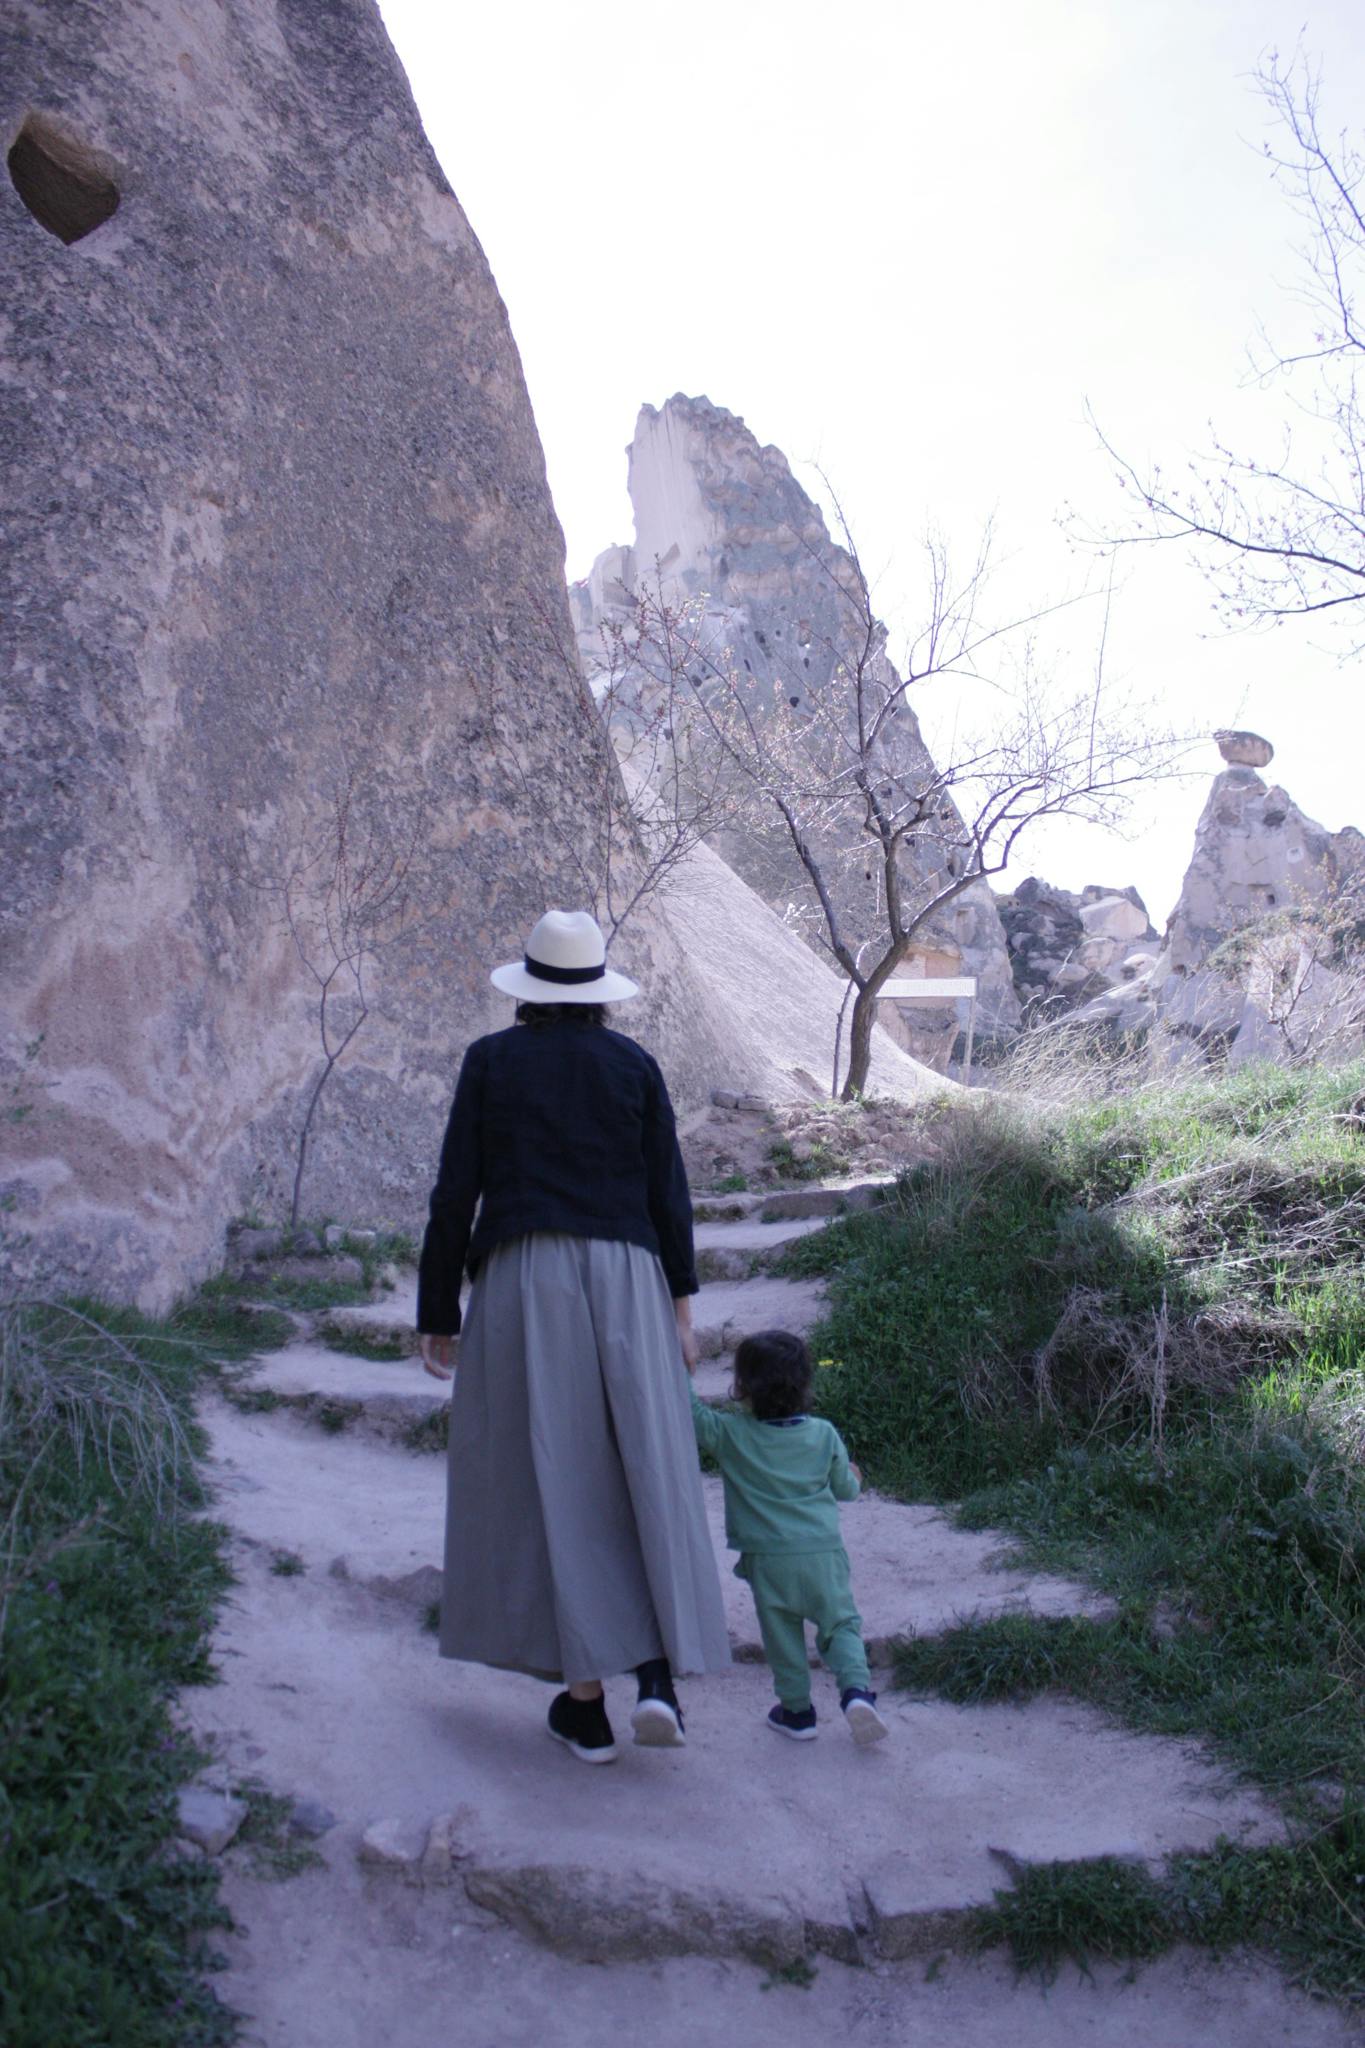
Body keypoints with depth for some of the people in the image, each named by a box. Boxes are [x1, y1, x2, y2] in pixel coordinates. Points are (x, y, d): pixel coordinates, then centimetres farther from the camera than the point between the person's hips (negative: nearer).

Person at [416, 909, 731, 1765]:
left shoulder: (490, 1061, 2)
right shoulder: (635, 1064, 5)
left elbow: (456, 1193, 0)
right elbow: (669, 1195, 3)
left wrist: (438, 1311, 7)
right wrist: (682, 1308, 10)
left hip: (521, 1282, -1)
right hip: (623, 1279, 1)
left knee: (551, 1485, 6)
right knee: (643, 1478, 9)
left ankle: (586, 1701, 8)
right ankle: (658, 1677, -5)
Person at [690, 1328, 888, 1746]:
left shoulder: (730, 1434, -8)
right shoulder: (824, 1434, 1)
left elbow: (690, 1412, -4)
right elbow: (843, 1488, 12)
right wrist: (854, 1479, 34)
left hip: (767, 1558, -2)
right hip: (823, 1552, 2)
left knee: (782, 1635, 13)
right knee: (840, 1624, 13)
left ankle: (797, 1711, 20)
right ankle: (856, 1689, -7)